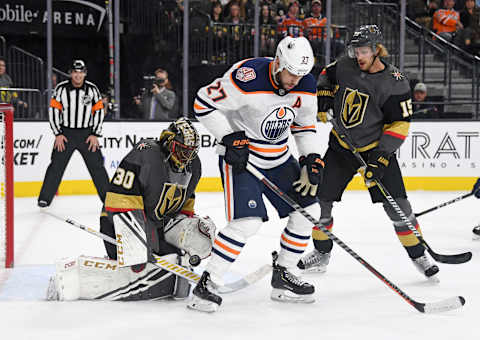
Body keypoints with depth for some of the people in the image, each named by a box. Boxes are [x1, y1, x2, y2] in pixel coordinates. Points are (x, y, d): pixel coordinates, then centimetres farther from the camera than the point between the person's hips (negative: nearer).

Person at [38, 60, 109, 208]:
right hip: (65, 133, -1)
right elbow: (53, 111, -2)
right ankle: (45, 198, 4)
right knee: (56, 166, -4)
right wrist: (58, 134, -7)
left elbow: (99, 111, 2)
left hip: (87, 133, 1)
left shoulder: (92, 89, -2)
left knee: (97, 166, 1)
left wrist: (95, 135, -4)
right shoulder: (61, 88, -5)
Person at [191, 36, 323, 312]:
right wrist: (231, 139, -23)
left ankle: (282, 274, 20)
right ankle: (207, 284, -12)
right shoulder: (247, 78, -27)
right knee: (247, 221, -20)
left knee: (308, 209, 7)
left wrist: (312, 161, -1)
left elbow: (305, 126, 10)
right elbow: (204, 103, -21)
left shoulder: (305, 85, -5)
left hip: (279, 158, 8)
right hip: (240, 155, -7)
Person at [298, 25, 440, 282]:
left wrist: (381, 155, -24)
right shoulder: (345, 66, -7)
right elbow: (327, 75, 17)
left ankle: (418, 255, 6)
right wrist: (324, 94, -3)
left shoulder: (394, 83, -18)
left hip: (377, 148, -4)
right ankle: (321, 254, 21)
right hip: (341, 146, 4)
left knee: (397, 204, -10)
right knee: (319, 196, 2)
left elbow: (399, 124, -16)